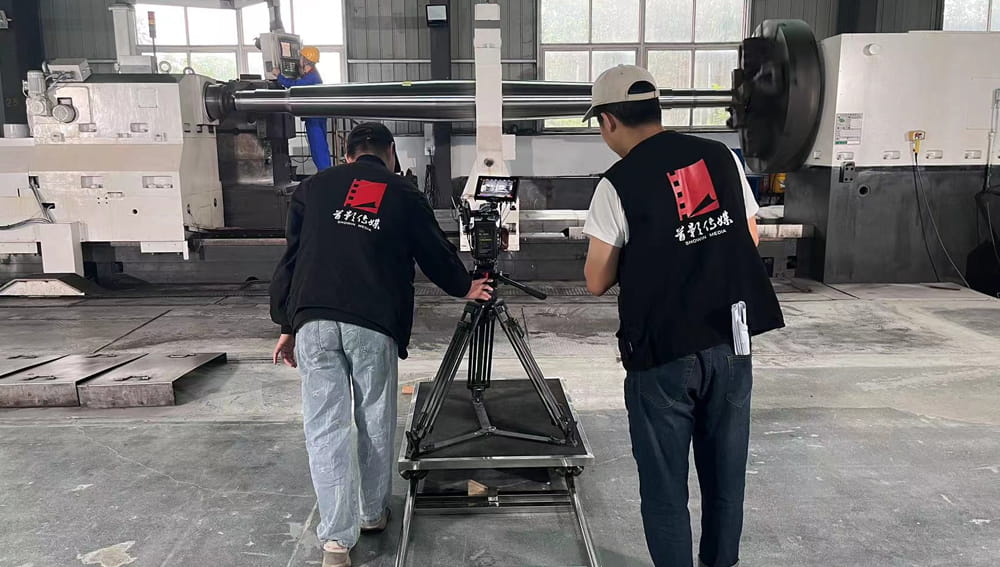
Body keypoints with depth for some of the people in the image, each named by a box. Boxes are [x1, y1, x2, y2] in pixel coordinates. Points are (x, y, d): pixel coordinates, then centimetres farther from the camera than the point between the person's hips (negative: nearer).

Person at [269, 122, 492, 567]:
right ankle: (373, 513, 30)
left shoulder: (312, 187, 17)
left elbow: (290, 259, 14)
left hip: (313, 320, 2)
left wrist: (287, 324, 18)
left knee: (325, 426, 4)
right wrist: (464, 287, 38)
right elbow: (435, 254, 20)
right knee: (375, 421, 14)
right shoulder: (404, 195, 12)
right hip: (374, 323, -1)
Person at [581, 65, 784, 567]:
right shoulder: (722, 158, 3)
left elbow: (597, 282, -7)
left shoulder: (618, 184, -12)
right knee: (725, 474, 18)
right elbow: (750, 242, 12)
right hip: (731, 342, 6)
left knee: (664, 485, 9)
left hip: (664, 352, -5)